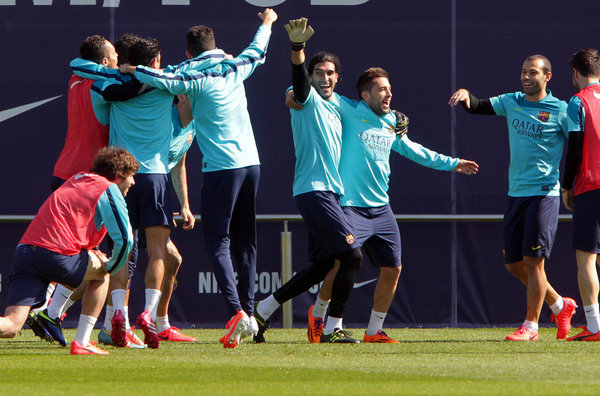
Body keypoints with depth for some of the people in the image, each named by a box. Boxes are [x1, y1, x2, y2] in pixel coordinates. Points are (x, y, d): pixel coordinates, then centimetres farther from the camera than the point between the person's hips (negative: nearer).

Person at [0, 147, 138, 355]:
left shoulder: (78, 179, 29)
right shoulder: (108, 189, 5)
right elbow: (124, 238, -2)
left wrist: (90, 251, 31)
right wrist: (109, 266, 15)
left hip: (25, 249, 6)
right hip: (57, 253, -6)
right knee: (100, 274, 23)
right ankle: (81, 343, 16)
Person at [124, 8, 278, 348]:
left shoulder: (194, 79, -6)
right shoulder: (235, 69, 11)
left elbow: (162, 79, -22)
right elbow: (257, 52, 31)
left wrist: (129, 70, -6)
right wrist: (267, 23, 49)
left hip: (221, 167, -6)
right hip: (251, 163, 6)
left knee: (217, 242, -6)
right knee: (245, 242, 13)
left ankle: (238, 313, -22)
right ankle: (248, 311, 11)